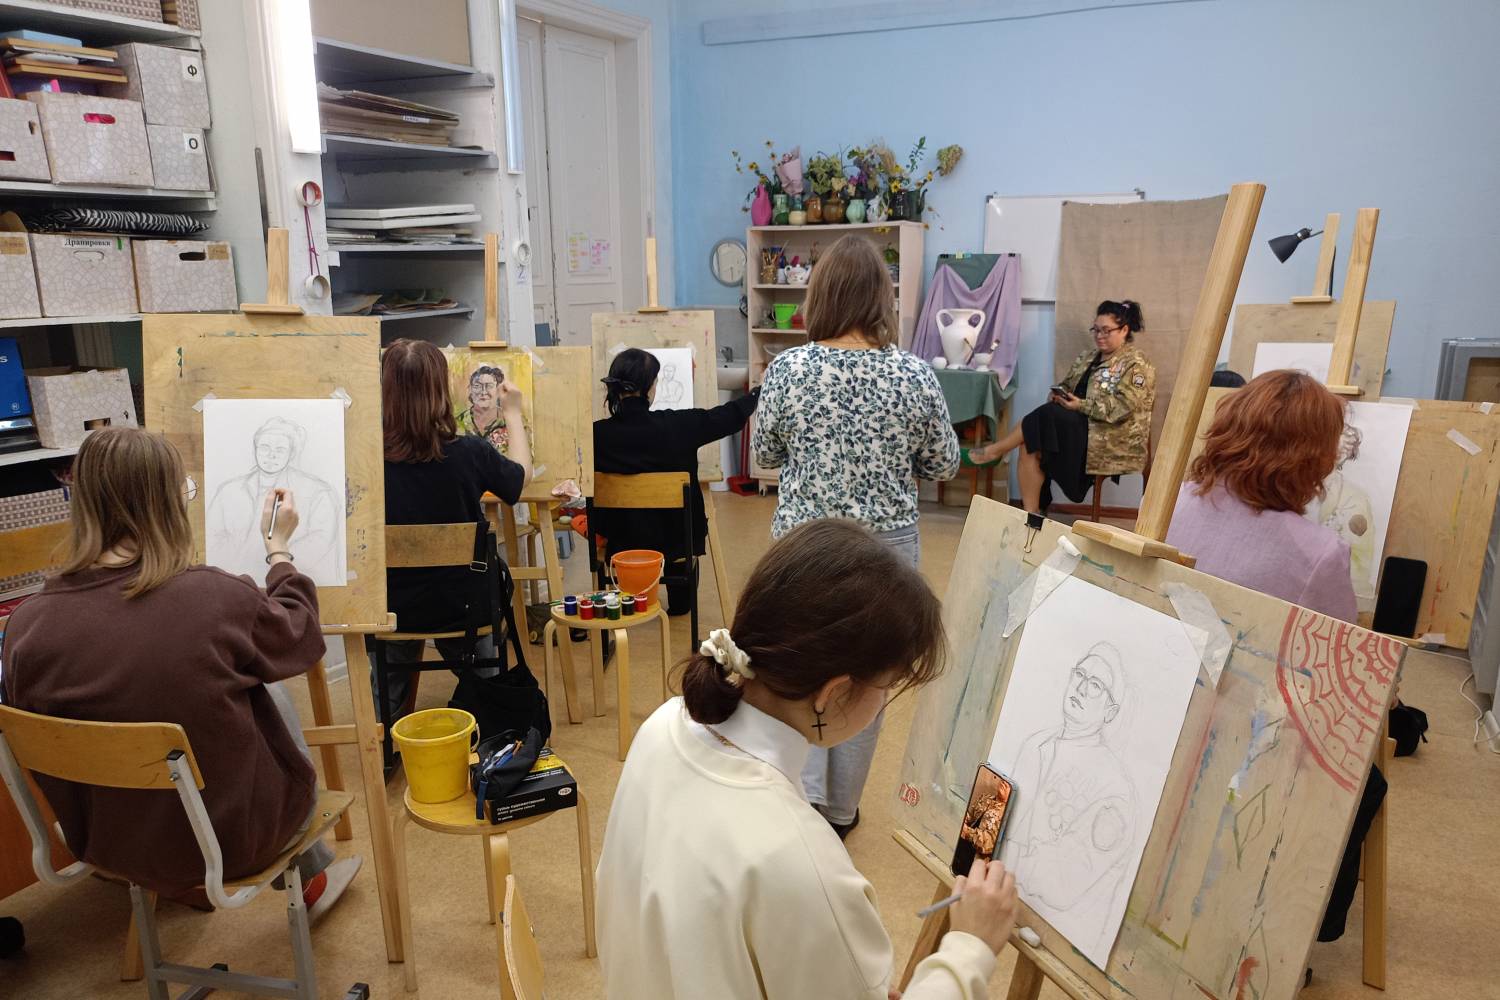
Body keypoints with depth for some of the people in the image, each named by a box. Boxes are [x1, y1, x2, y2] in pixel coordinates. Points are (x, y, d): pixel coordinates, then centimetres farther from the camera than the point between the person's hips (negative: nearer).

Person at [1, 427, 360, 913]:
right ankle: (310, 874, 44)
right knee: (274, 695, 25)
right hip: (229, 838, -4)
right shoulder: (218, 598, -27)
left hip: (106, 842, 4)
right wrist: (279, 548, 9)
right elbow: (301, 637, -4)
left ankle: (314, 872, 42)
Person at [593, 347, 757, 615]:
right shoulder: (678, 425, -20)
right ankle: (680, 603, 50)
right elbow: (729, 417, -5)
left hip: (621, 543, 1)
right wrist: (758, 392, 13)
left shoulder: (596, 434, -19)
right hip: (676, 538, -1)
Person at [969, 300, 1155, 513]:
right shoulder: (1088, 358, 19)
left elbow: (1122, 407, -17)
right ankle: (1031, 513, -21)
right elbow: (1065, 384, 18)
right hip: (1080, 426, 7)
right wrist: (1057, 394, -6)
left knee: (1047, 416, -26)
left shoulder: (1136, 365, -6)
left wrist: (1081, 405, -23)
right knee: (1030, 445, -20)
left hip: (1114, 439, -7)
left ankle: (995, 450, -9)